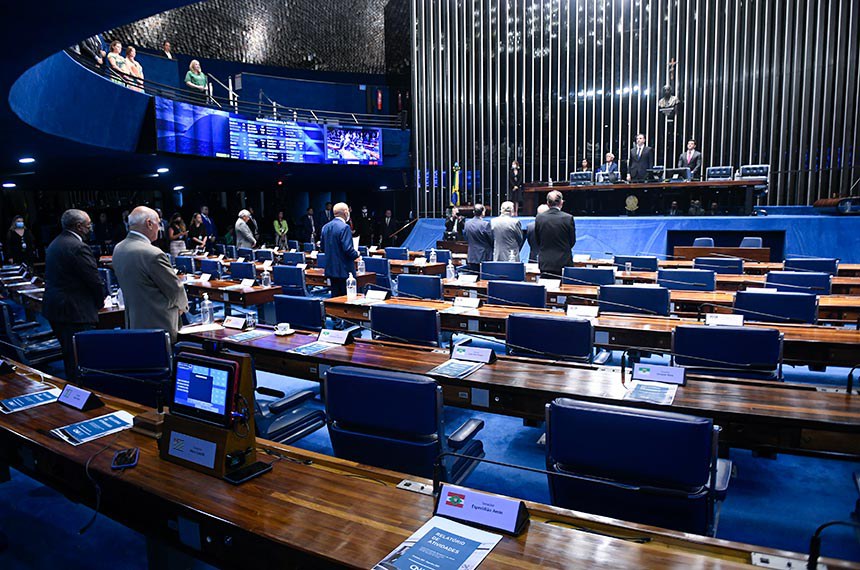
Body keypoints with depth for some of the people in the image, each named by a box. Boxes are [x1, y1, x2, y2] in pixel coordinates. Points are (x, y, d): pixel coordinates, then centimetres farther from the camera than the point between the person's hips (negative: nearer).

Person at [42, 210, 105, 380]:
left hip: (54, 309, 10)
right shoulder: (78, 247, -18)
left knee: (69, 355, 21)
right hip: (75, 312, -10)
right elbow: (95, 280, -17)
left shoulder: (54, 244, 13)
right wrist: (101, 301, 3)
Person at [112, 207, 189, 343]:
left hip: (133, 323, 8)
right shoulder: (153, 255, -22)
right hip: (159, 325, -8)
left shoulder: (118, 249, 4)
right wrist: (182, 306, 9)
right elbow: (175, 289, -12)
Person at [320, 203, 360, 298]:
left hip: (330, 269, 8)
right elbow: (348, 249, -21)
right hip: (344, 270, -8)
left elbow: (323, 247, 15)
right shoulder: (344, 227, -16)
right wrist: (356, 254, -3)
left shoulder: (325, 227, 8)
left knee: (335, 296, 13)